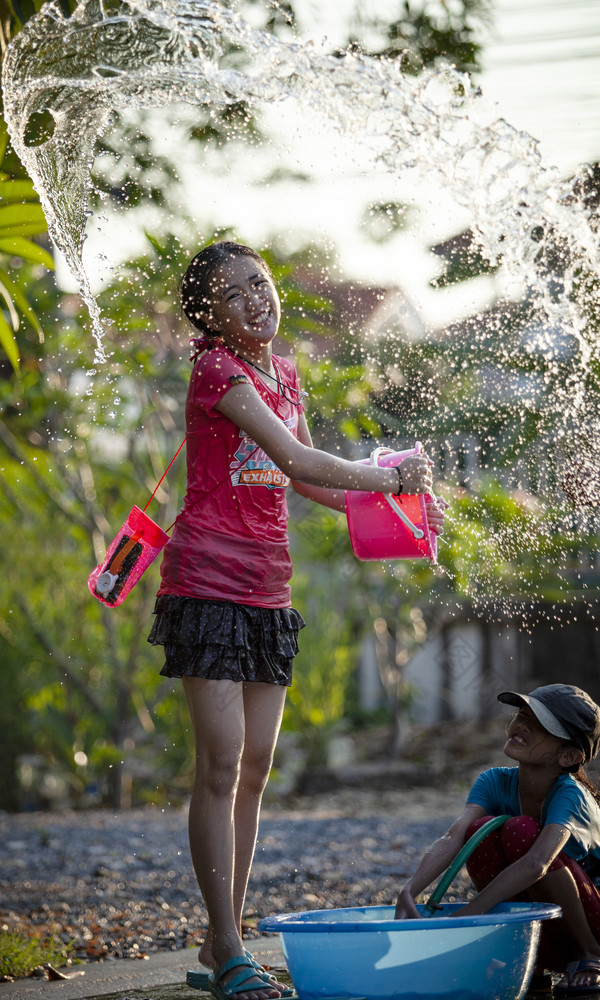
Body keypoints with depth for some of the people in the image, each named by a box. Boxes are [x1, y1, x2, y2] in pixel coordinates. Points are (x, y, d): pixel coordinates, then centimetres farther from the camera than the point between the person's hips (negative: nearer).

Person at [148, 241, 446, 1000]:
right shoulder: (217, 370, -10)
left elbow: (308, 480, 21)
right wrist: (388, 478, -7)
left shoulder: (283, 375, 14)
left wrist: (399, 505, 10)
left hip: (266, 591, 8)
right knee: (221, 764, -10)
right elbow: (295, 460, -17)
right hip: (207, 584, -8)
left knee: (255, 770, 7)